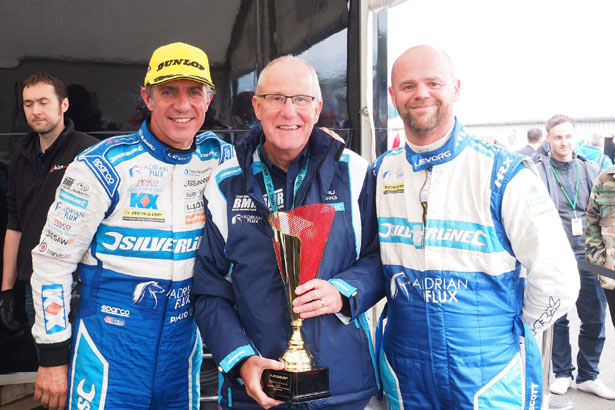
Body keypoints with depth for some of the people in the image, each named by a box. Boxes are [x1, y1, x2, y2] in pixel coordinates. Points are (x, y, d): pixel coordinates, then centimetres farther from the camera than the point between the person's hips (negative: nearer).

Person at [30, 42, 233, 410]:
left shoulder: (220, 158, -1)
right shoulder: (104, 165, -12)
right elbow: (52, 259, -7)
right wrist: (54, 355, -5)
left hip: (182, 340, 4)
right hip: (109, 343, -3)